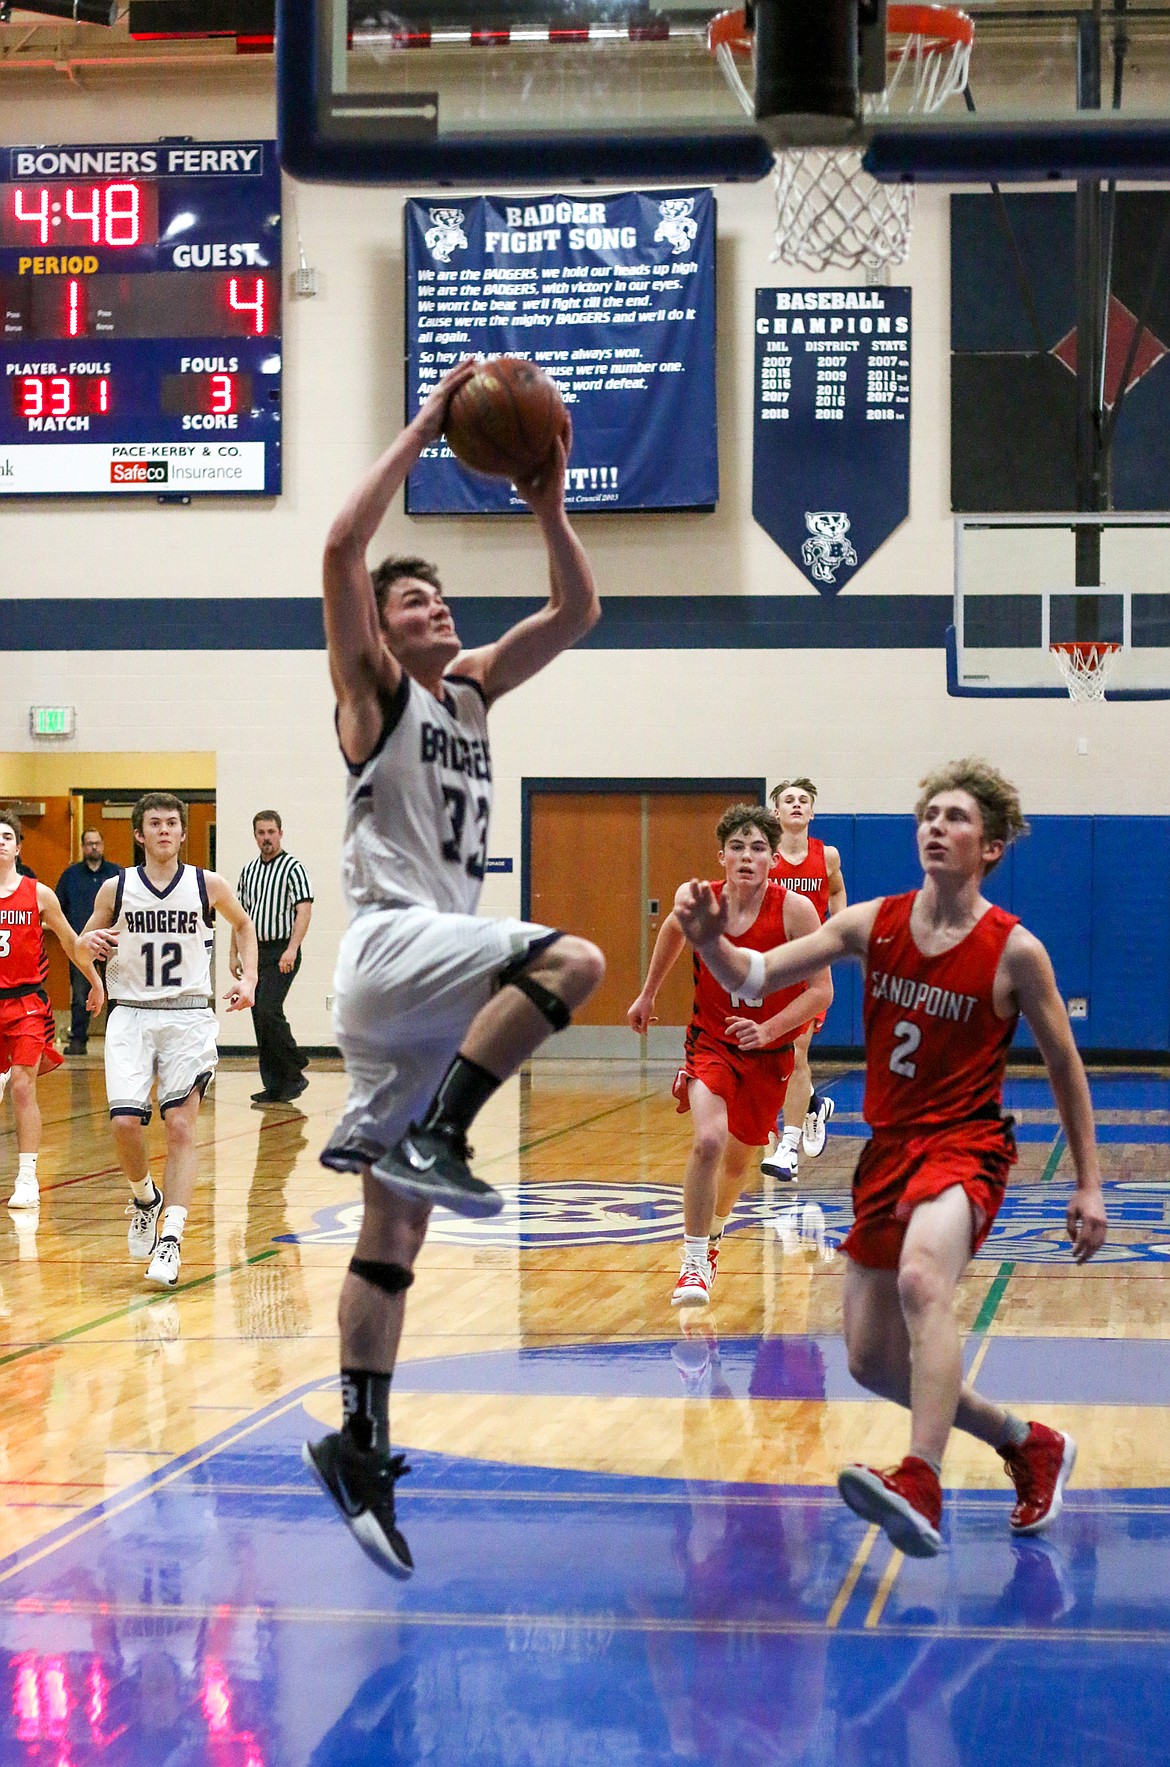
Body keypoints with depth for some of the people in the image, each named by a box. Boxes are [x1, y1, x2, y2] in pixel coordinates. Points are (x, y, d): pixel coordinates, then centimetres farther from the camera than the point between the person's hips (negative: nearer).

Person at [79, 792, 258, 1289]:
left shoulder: (208, 886, 0)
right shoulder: (116, 888, 0)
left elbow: (242, 925, 19)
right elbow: (86, 940, 12)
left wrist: (248, 978, 6)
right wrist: (91, 944, -12)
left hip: (188, 1016, -1)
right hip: (131, 1015, 1)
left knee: (180, 1127, -9)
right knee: (124, 1122, -12)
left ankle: (170, 1239, -10)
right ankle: (145, 1198, 19)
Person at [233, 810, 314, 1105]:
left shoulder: (293, 868, -5)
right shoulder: (248, 871, 15)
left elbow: (304, 910, -14)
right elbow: (241, 915, 20)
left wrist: (292, 949, -25)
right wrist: (234, 954, 13)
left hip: (281, 953, -7)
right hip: (255, 952, 7)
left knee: (269, 1011, -20)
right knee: (259, 1018, 4)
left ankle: (294, 1074, -8)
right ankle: (274, 1087, 9)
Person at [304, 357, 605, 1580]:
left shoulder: (471, 688, 22)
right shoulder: (373, 688, 2)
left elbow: (576, 610, 18)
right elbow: (343, 548, -13)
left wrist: (548, 505, 5)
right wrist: (425, 426, -10)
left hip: (442, 982, 7)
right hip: (391, 947, -7)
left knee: (394, 1229, 5)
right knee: (572, 959, -30)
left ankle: (358, 1446, 7)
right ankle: (434, 1134, -25)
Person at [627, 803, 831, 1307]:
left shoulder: (795, 910, -20)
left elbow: (821, 990, -16)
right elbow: (672, 931, 13)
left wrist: (767, 1030, -28)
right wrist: (648, 994, 21)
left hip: (769, 1051, 1)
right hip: (711, 1041, -1)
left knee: (738, 1159, 15)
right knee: (708, 1141, -25)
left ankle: (712, 1237, 46)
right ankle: (693, 1264, -16)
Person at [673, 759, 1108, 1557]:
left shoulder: (1014, 950, -8)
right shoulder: (875, 923, 2)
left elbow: (1065, 1068, 2)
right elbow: (756, 976, -4)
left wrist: (1089, 1185, 1)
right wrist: (710, 939, -26)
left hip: (967, 1143, -6)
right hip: (889, 1147, 6)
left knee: (922, 1280, -37)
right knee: (873, 1359, 9)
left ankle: (922, 1489, -48)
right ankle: (1031, 1447, 30)